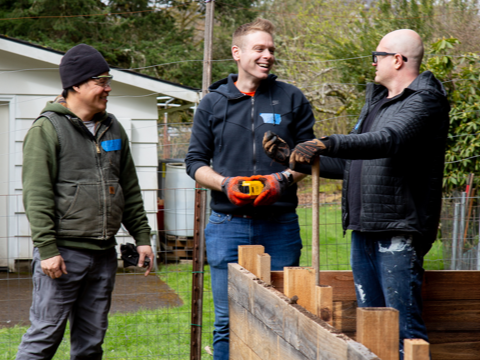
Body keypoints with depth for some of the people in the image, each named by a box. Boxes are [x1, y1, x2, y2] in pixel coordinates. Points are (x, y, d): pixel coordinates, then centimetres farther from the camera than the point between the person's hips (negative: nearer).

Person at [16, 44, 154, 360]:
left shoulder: (113, 128, 15)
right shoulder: (47, 129, -6)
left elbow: (130, 189, 19)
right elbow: (37, 196, -12)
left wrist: (142, 237, 13)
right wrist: (47, 250, -17)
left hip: (104, 254, 7)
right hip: (64, 253, -6)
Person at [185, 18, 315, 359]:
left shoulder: (292, 99, 7)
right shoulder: (213, 103, 9)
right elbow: (195, 161, 9)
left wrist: (282, 179, -11)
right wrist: (225, 183, -10)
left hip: (280, 225, 0)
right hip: (227, 225, 0)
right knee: (228, 321, 2)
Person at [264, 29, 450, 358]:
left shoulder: (425, 101, -8)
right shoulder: (376, 101, 21)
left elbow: (389, 140, -28)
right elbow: (350, 163, 27)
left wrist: (327, 144, -39)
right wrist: (294, 159, 20)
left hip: (398, 232, -9)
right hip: (364, 231, 9)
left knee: (404, 328, -10)